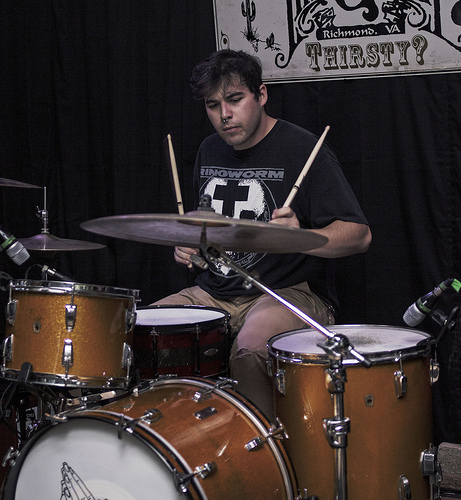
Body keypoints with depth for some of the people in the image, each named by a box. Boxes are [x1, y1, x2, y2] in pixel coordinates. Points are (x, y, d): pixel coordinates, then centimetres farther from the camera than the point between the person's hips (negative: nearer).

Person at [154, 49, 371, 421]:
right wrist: (190, 244, 5)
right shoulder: (210, 151, 11)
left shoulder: (302, 150, -11)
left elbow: (359, 235, -16)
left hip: (289, 292, -7)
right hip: (215, 292, 7)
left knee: (250, 348, -36)